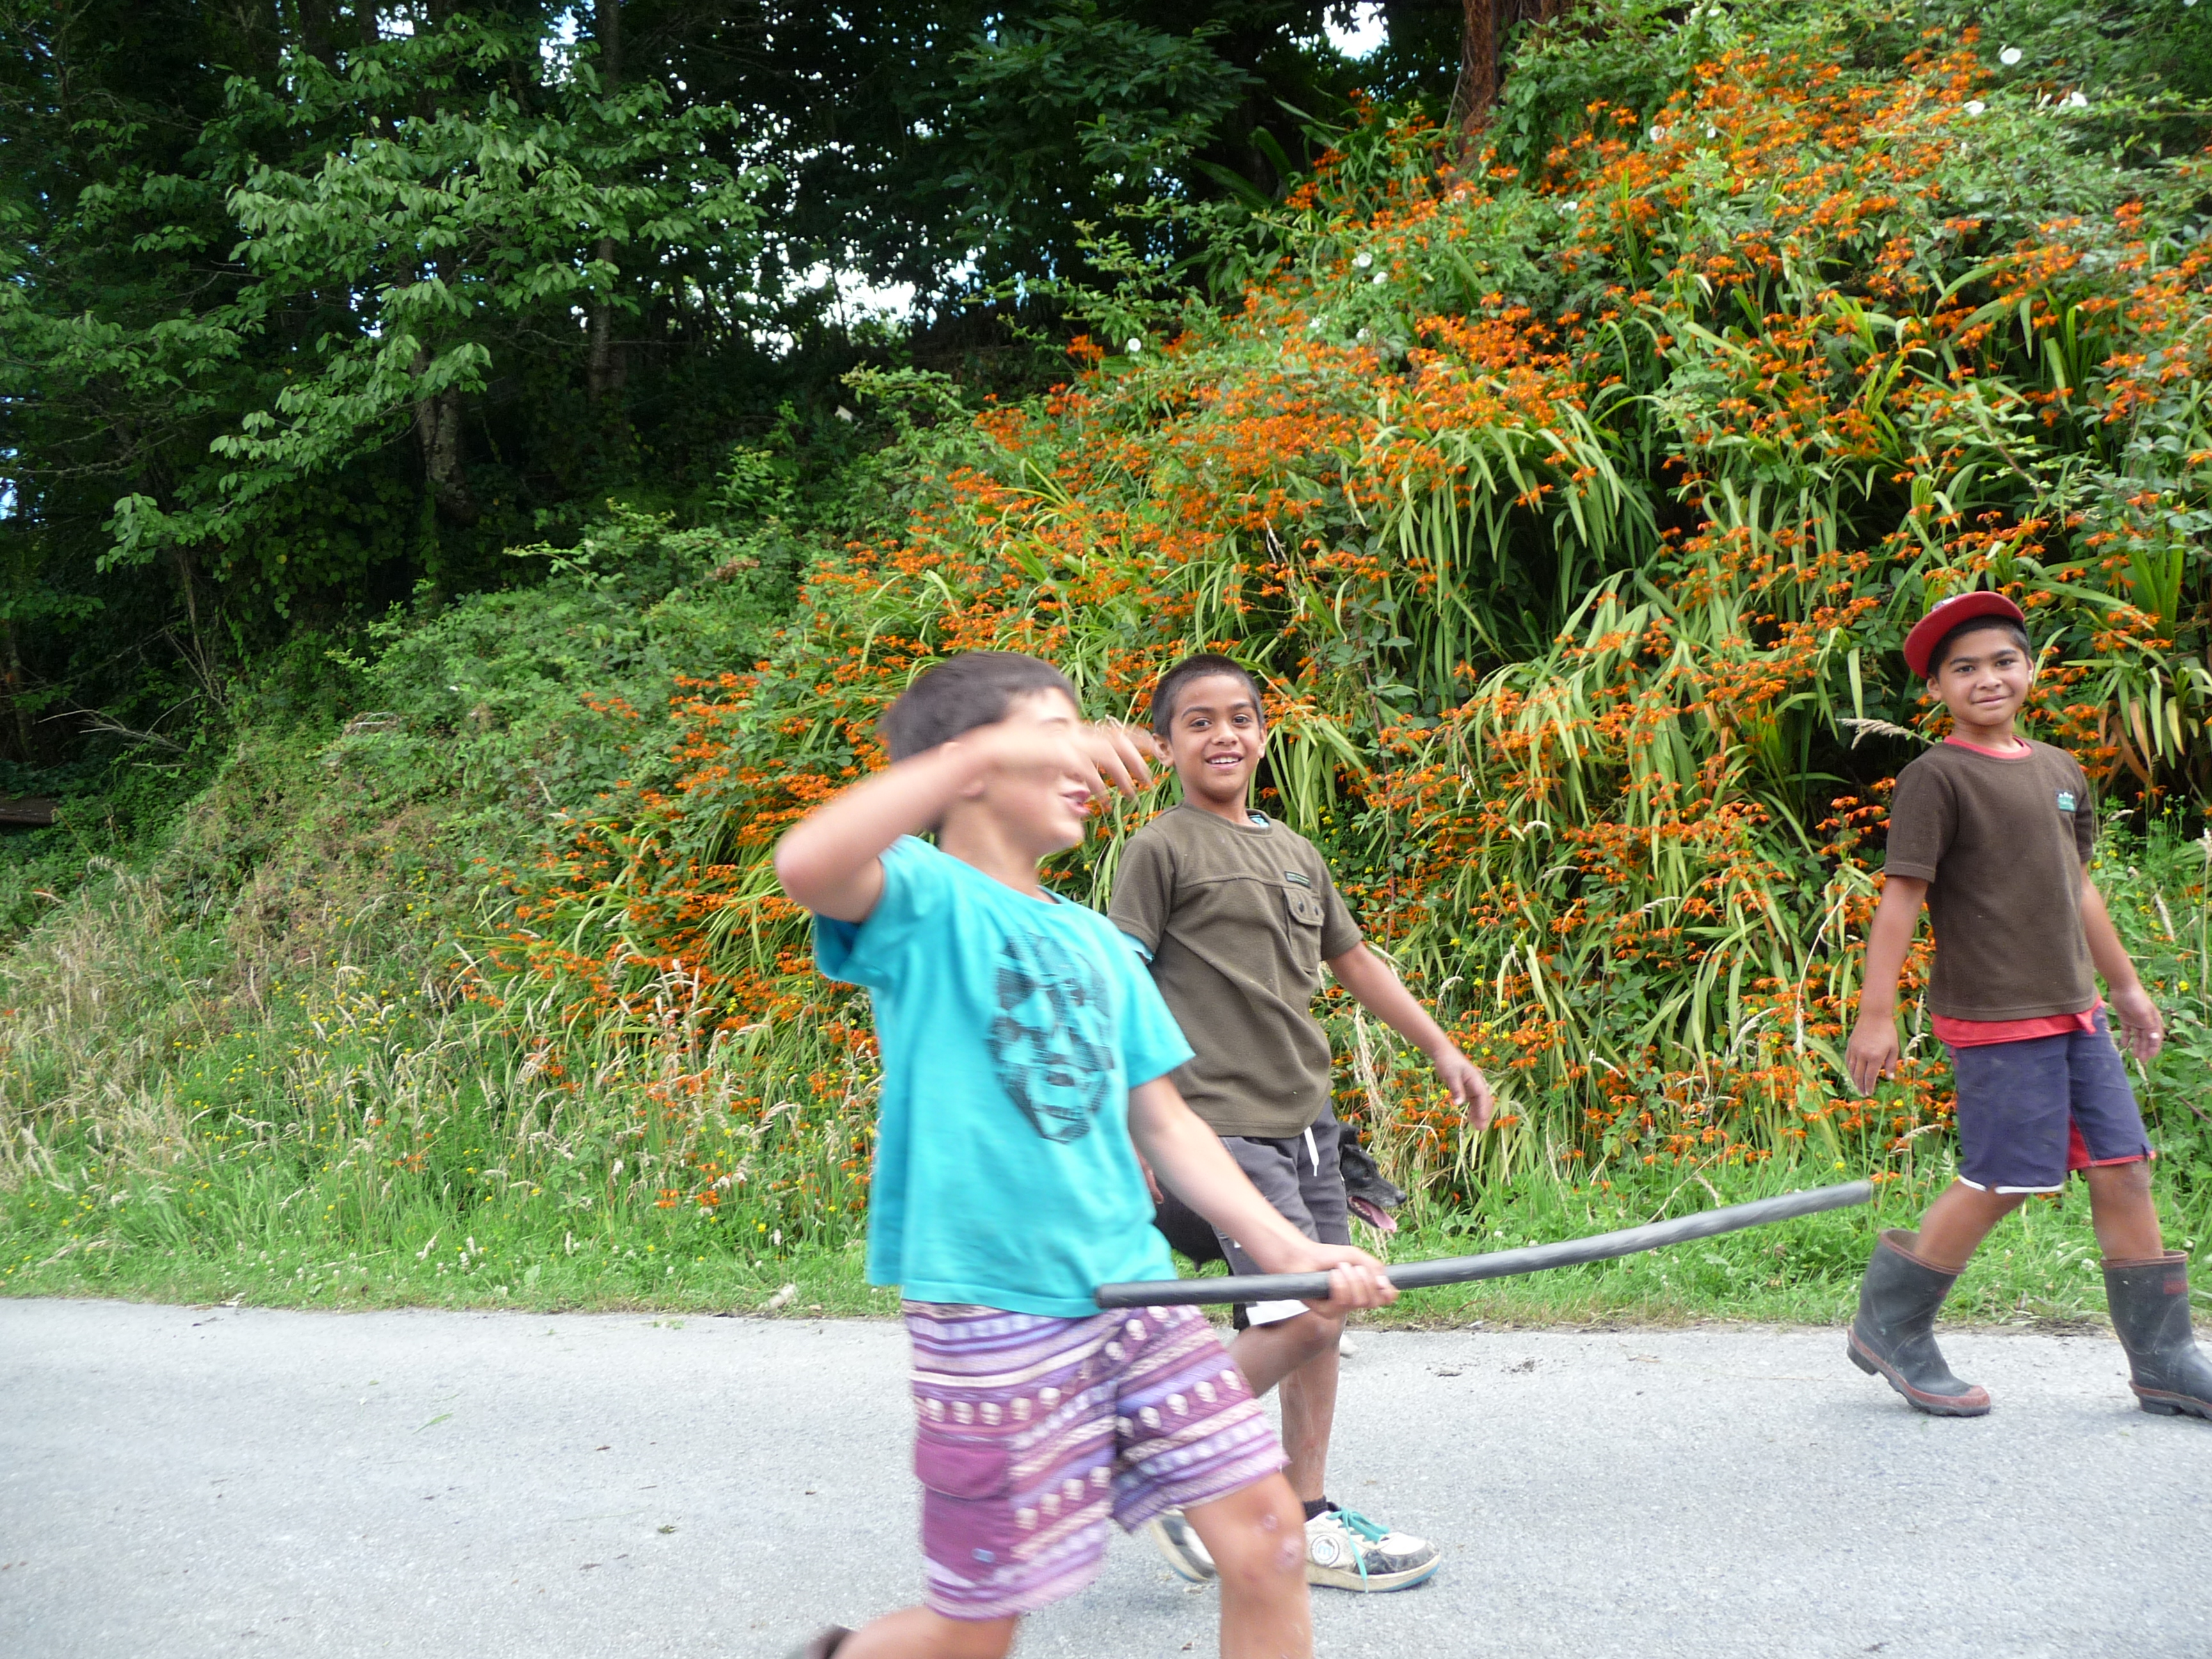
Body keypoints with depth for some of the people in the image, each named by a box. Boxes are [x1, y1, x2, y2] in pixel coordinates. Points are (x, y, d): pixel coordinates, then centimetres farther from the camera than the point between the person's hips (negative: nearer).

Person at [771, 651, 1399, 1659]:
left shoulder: (1099, 944, 15)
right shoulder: (925, 897, -6)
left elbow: (1163, 1124, 16)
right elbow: (805, 867, -30)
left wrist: (1284, 1248, 5)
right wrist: (988, 749, -34)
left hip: (1131, 1289, 6)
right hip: (992, 1311, -6)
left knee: (1263, 1527, 0)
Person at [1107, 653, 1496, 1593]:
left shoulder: (1295, 853, 16)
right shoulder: (1163, 849, -5)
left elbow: (1355, 961, 25)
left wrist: (1442, 1049, 24)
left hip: (1305, 1117, 8)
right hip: (1221, 1122, -7)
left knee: (1321, 1321, 9)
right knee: (1304, 1315, -16)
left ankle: (1307, 1522, 20)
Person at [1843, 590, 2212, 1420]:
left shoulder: (2060, 770, 13)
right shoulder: (1937, 778, -9)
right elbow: (1901, 897, -13)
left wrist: (2126, 985, 27)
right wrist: (1876, 1014, -17)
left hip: (2075, 1012, 7)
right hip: (1994, 1018, -7)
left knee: (2122, 1168, 6)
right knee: (2002, 1182, -6)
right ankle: (1887, 1327, 11)